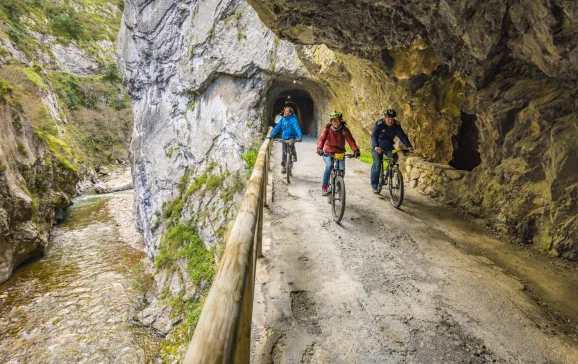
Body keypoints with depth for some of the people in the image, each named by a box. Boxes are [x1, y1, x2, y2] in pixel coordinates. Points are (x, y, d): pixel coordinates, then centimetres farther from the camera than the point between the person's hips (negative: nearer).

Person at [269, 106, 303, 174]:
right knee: (284, 152, 3)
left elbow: (297, 128, -26)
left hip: (291, 137, -4)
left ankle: (294, 155, -2)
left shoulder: (293, 119, -14)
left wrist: (300, 137, -39)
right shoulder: (282, 119, -1)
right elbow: (277, 127, -1)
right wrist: (271, 135, -8)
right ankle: (284, 167, 14)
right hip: (284, 137, 4)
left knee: (291, 145, -34)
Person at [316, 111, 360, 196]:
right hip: (328, 152, -2)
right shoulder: (327, 128, -10)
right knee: (329, 166, -27)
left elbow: (350, 140, -19)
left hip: (340, 152, 2)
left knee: (341, 169, -13)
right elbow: (322, 139, -22)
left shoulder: (344, 129, -8)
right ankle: (324, 187, -18)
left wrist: (356, 150, -34)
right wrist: (319, 148, -41)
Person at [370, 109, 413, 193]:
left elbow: (402, 136, -14)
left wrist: (408, 146, -29)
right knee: (377, 165, -13)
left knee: (395, 158, -20)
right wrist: (376, 146, -50)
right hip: (378, 147, -4)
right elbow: (374, 136, -32)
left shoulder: (396, 125, -10)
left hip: (389, 147, 4)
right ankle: (374, 186, -1)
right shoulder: (379, 124, -22)